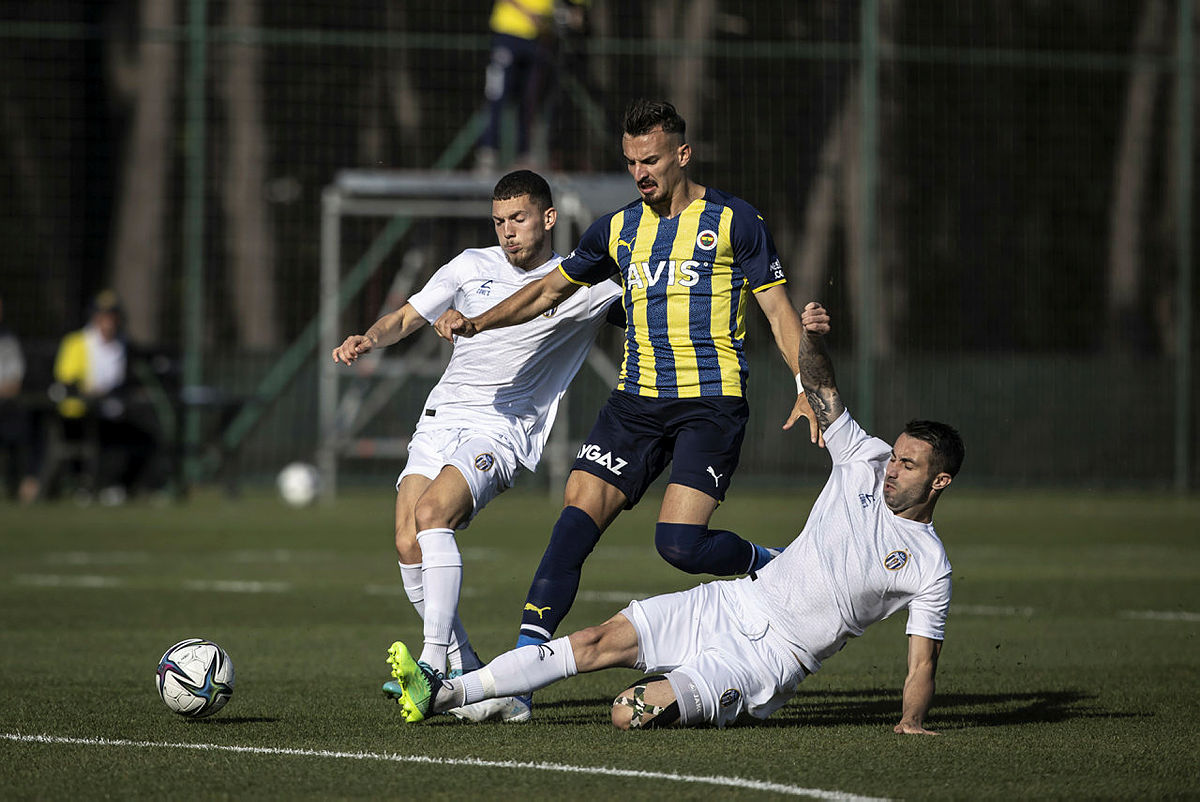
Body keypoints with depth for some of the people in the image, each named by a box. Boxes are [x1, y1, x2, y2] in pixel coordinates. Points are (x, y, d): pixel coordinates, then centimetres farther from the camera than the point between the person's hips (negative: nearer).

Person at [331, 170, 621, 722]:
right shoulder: (472, 266, 13)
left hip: (503, 429, -4)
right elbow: (407, 318, 18)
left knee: (431, 514, -29)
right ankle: (466, 673, -2)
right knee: (409, 545, -14)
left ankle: (433, 661, -31)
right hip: (441, 421, 4)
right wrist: (369, 339, -2)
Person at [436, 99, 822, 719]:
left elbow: (778, 308, 2)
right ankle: (525, 655, -15)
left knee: (679, 542, -19)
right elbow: (551, 289, 24)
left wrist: (807, 390, -9)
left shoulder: (733, 221, -1)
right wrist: (477, 324, 13)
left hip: (712, 400, -5)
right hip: (637, 400, 5)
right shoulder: (620, 229, 12)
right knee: (578, 515, -11)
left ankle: (774, 568, 11)